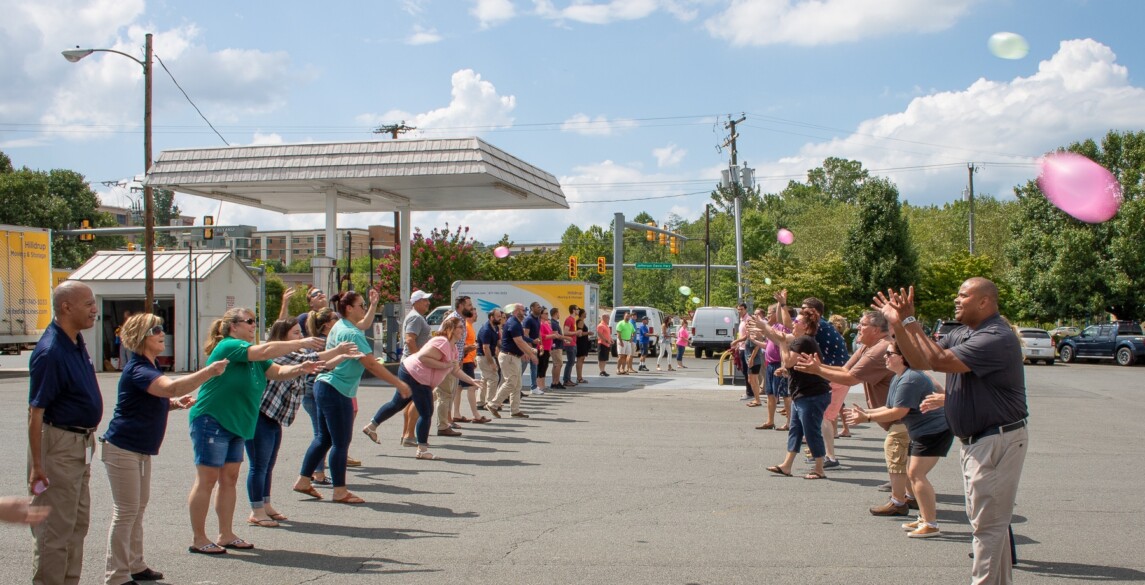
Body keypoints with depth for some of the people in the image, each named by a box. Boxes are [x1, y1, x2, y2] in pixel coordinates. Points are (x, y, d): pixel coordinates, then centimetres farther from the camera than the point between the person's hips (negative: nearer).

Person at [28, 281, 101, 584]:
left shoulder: (76, 341, 5)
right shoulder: (50, 352, -23)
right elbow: (35, 412, -23)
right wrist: (37, 465, -22)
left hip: (81, 444, 10)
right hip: (58, 444, -10)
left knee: (78, 523, 18)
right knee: (55, 528, 0)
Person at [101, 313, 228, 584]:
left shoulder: (151, 367, 10)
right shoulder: (137, 370, -22)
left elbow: (157, 401, 24)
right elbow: (171, 387, -40)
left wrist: (176, 403, 3)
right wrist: (210, 371, -39)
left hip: (141, 449, 10)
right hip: (122, 448, -10)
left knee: (138, 507, 16)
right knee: (126, 511, -5)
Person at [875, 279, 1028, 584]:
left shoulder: (997, 338, -22)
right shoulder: (961, 334, 10)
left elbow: (939, 360, -29)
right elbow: (920, 360, 8)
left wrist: (911, 321, -21)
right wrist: (898, 323, -2)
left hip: (997, 441, -10)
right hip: (977, 440, 10)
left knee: (988, 522, -3)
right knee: (988, 519, 20)